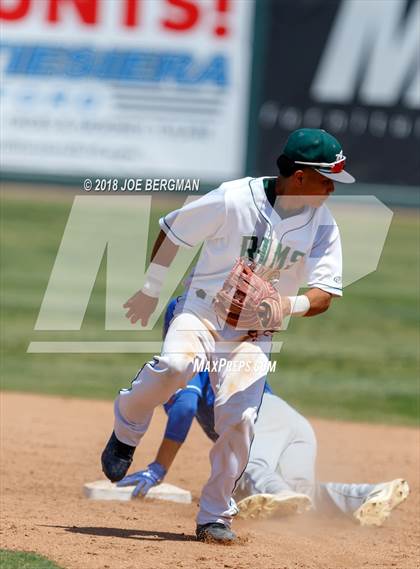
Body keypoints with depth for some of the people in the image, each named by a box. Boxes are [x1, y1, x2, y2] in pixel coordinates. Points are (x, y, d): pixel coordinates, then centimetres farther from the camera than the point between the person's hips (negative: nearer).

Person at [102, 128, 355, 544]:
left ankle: (215, 517, 5)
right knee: (176, 365, -33)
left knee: (238, 419, -14)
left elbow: (324, 294, -7)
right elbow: (171, 231, -2)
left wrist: (289, 305, -29)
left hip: (254, 333, 3)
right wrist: (150, 292, 6)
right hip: (203, 311, -3)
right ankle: (128, 425, -2)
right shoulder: (233, 200, -16)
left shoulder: (322, 223, -5)